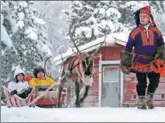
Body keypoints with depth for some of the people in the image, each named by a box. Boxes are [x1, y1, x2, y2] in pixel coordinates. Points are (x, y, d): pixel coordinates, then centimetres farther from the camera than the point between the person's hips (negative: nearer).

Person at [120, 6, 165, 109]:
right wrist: (125, 63, -3)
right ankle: (141, 101, 20)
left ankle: (149, 98, 31)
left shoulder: (155, 31, -1)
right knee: (142, 83, 3)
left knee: (155, 81, 7)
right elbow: (128, 48, -2)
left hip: (153, 63, 3)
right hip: (140, 63, -3)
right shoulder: (136, 32, -8)